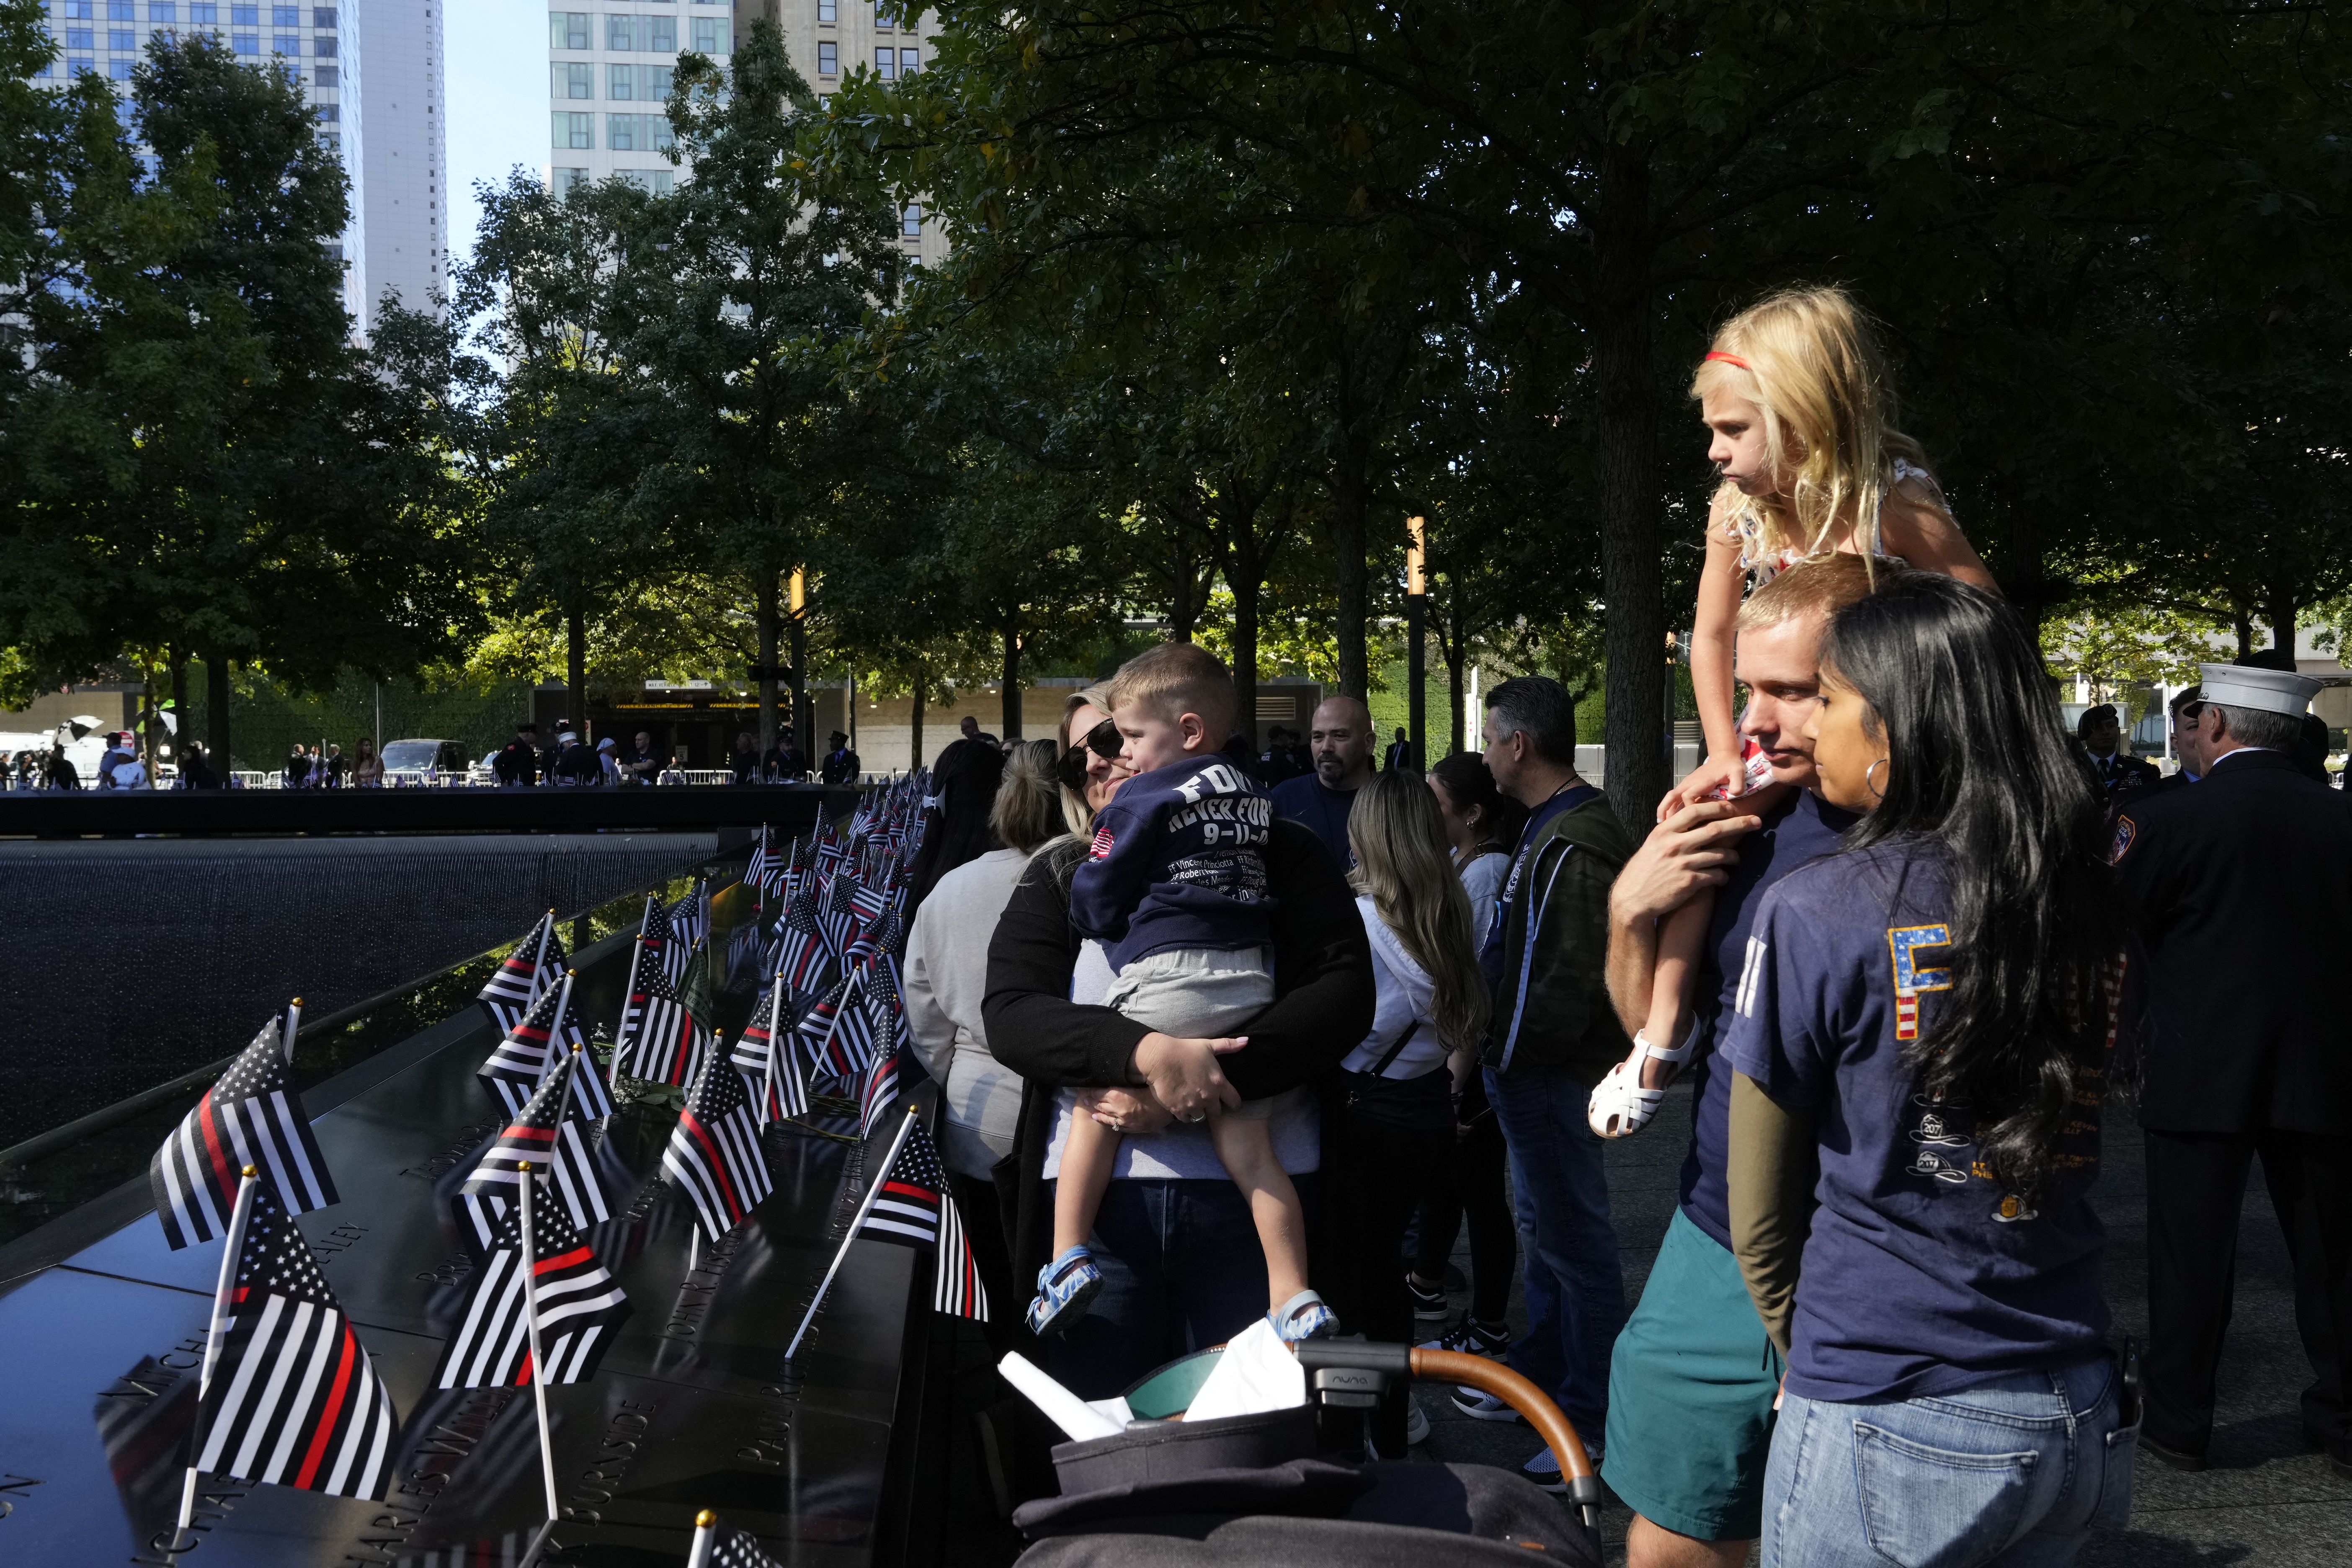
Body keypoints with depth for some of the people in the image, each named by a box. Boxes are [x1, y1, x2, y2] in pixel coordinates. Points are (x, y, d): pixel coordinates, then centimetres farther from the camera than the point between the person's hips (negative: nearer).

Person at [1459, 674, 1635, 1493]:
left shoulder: (1574, 845, -22)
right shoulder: (1553, 827, 13)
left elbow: (1570, 982, -26)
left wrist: (1508, 1053, -17)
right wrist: (1495, 1046, 16)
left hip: (1551, 1077, -11)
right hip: (1536, 1072, 11)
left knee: (1574, 1240, -4)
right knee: (1545, 1229, 21)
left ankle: (1595, 1424, 4)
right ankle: (1542, 1377, 36)